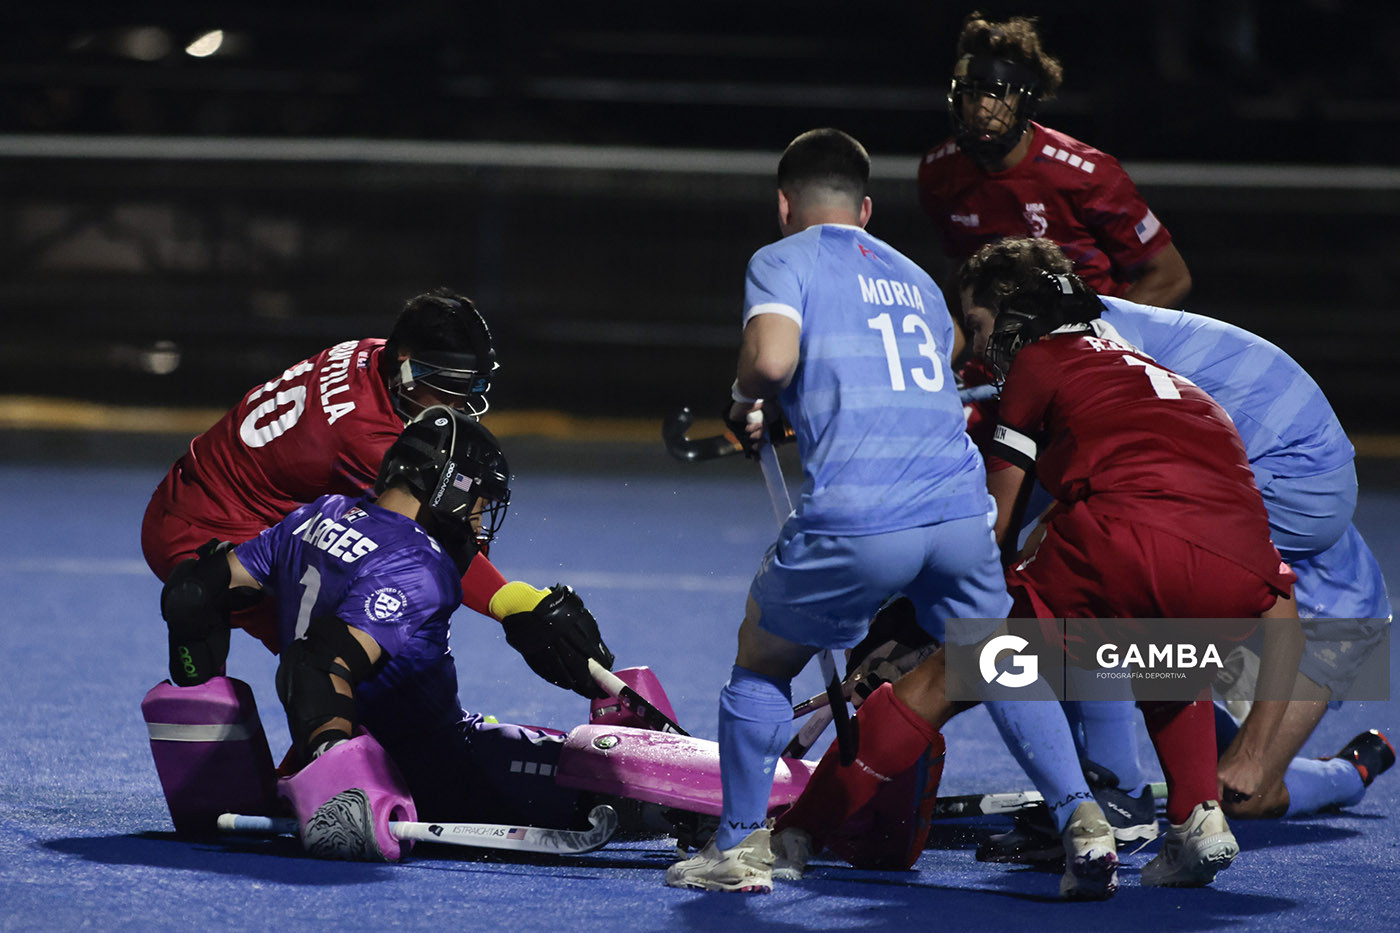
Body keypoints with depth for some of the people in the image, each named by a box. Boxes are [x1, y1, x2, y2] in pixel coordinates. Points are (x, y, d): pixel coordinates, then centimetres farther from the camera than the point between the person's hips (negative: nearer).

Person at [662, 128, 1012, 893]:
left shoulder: (784, 261, 8)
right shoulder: (915, 279, 27)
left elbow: (772, 358, -11)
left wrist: (746, 400, 12)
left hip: (856, 517, -4)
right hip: (961, 507, 4)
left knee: (760, 660, 17)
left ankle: (740, 847, 16)